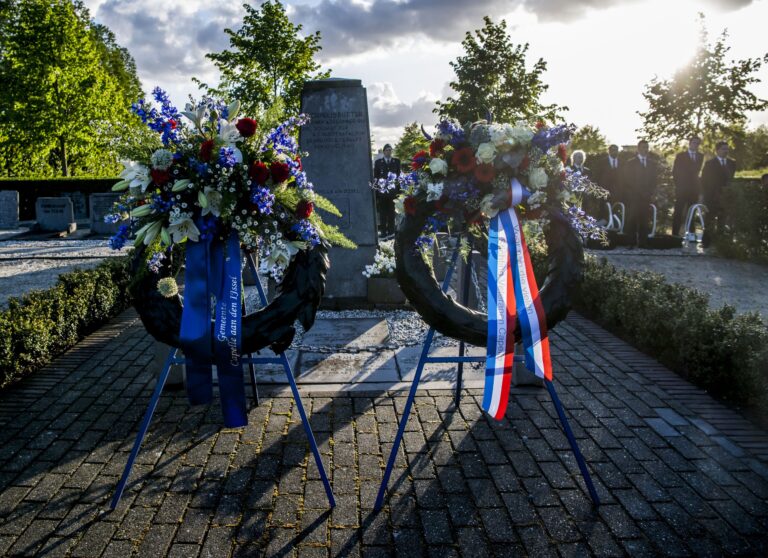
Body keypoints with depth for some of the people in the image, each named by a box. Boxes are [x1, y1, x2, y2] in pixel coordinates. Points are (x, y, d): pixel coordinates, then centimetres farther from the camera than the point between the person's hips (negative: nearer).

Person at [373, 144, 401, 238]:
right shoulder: (378, 162, 9)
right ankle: (383, 230, 3)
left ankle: (391, 230, 7)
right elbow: (375, 176, 8)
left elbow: (399, 174, 8)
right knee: (382, 211, 0)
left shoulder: (396, 161, 11)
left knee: (391, 211, 2)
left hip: (393, 189, 0)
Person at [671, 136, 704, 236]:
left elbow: (697, 170, 15)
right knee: (678, 212, -6)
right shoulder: (680, 155, 4)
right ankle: (675, 234, -5)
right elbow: (675, 171, 4)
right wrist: (678, 184, 1)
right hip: (681, 188, -3)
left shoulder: (700, 156, 12)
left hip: (694, 189, 3)